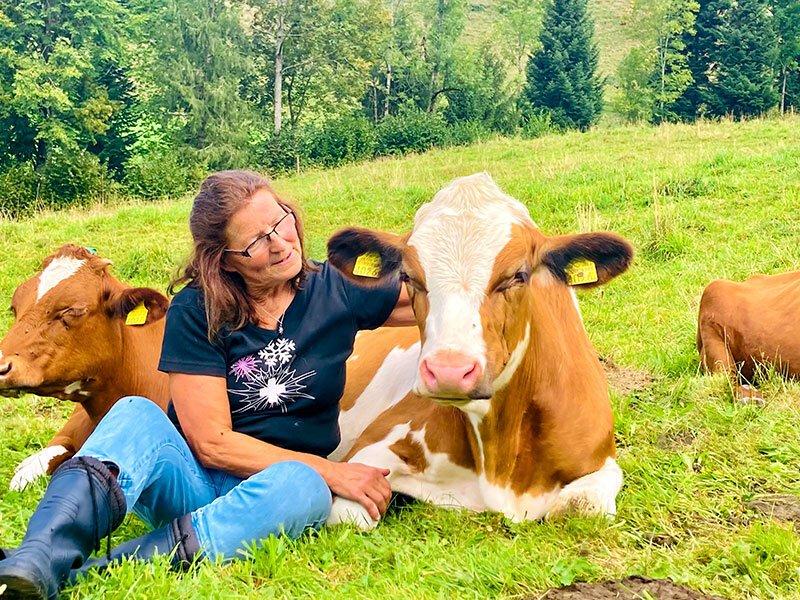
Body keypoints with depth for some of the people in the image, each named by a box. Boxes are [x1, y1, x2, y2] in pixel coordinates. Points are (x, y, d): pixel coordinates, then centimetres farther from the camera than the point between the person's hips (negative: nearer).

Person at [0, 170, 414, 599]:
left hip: (275, 490, 1)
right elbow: (211, 442, -13)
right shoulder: (196, 312, -7)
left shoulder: (334, 290, 0)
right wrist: (329, 470, -16)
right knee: (136, 413, -29)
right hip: (191, 480, -1)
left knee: (302, 485, -35)